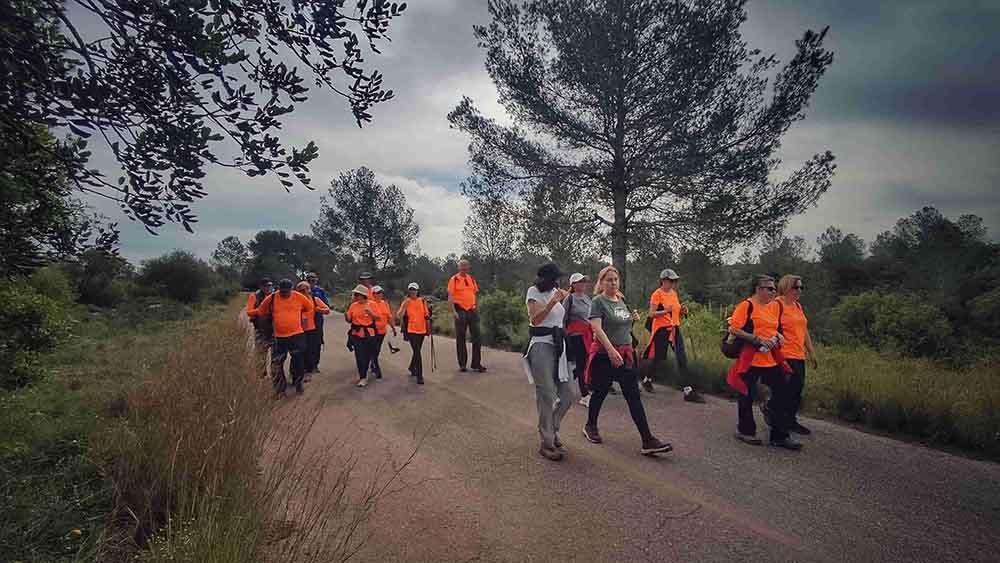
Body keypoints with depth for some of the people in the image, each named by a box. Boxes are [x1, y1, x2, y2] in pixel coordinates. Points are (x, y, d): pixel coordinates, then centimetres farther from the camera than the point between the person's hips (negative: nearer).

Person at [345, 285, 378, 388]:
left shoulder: (371, 305, -4)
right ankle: (362, 376, 13)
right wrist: (346, 314, -14)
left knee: (367, 356, 5)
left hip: (368, 334, -2)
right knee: (359, 356, 1)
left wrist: (370, 313, -18)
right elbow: (349, 320, 7)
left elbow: (377, 318, 0)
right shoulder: (353, 305, 3)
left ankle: (363, 376, 22)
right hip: (356, 334, 2)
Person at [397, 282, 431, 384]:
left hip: (422, 330, 4)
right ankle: (419, 376, -7)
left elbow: (427, 316, 10)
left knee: (417, 351, 19)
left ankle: (412, 368, 45)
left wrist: (429, 328, 11)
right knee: (417, 352, -11)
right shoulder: (406, 302, -5)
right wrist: (405, 305, -28)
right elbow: (399, 315, -18)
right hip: (411, 330, -4)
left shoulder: (422, 301, 4)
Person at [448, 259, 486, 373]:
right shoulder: (454, 280, -3)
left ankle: (476, 364, 9)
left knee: (477, 337, 1)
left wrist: (475, 308, 10)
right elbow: (450, 296, -8)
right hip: (460, 311, -4)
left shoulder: (471, 279, 12)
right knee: (460, 338, 5)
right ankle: (462, 364, 15)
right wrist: (454, 311, -17)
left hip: (472, 310, 4)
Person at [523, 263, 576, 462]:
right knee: (547, 396, -5)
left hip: (559, 345, 7)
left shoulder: (554, 291, 15)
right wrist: (553, 302, -25)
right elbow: (535, 319, -19)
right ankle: (546, 443, 7)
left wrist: (562, 299, 13)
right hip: (542, 346, -7)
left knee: (567, 395, 6)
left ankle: (551, 430, 28)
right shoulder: (534, 291, -4)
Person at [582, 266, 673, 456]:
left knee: (634, 396, 1)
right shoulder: (598, 301, -9)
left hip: (625, 353, 6)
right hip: (604, 354, -6)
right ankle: (590, 426, 33)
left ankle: (648, 440, 0)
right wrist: (611, 350, -30)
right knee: (600, 392, 10)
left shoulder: (621, 300, 13)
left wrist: (632, 318, 9)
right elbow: (597, 328, -21)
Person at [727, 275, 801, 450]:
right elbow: (733, 329, -16)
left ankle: (780, 436, 18)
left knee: (783, 393, 6)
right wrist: (757, 339, -19)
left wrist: (778, 336, 7)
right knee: (747, 395, 5)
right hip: (751, 359, -7)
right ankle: (745, 431, 23)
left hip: (772, 359, 7)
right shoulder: (746, 305, -9)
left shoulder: (776, 306, 14)